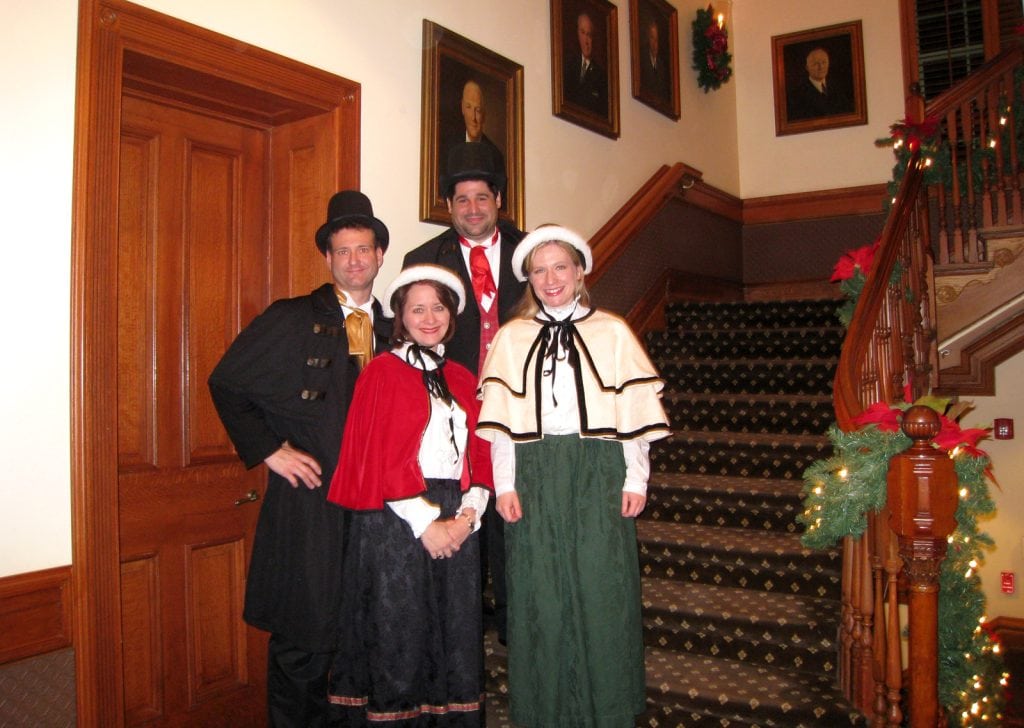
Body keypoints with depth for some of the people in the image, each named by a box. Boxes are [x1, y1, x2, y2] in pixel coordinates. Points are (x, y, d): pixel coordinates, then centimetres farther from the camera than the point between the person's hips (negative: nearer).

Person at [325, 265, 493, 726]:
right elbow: (379, 458, -10)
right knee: (397, 637, 4)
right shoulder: (383, 372, -3)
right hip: (396, 521, -5)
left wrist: (468, 514, -6)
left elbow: (479, 453, 10)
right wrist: (425, 523, -13)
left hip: (456, 521, 5)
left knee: (455, 636, 10)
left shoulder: (461, 378, 13)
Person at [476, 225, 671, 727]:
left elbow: (634, 411, 3)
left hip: (598, 477, -1)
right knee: (540, 596, 5)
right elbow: (501, 419, 5)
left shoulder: (613, 332, 7)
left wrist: (636, 479, -2)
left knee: (602, 590, 2)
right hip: (534, 478, 1)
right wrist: (504, 485, -2)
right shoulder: (511, 338, 9)